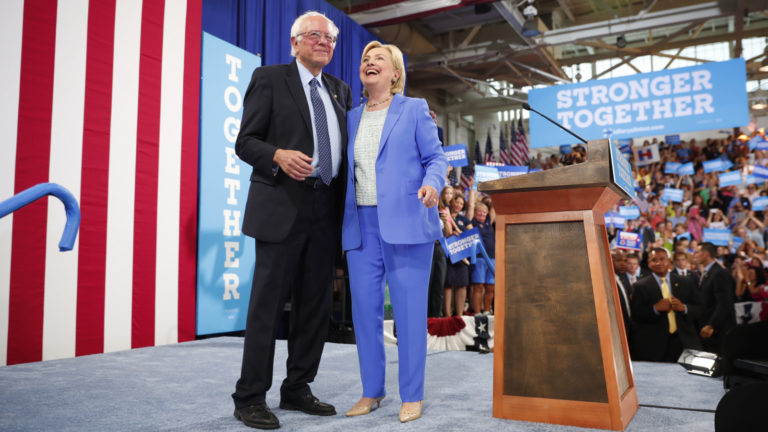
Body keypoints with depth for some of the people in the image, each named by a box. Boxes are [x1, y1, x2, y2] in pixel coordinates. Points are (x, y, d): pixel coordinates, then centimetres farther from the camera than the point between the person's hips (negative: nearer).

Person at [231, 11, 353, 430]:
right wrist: (278, 155, -20)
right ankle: (250, 398, 9)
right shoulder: (268, 78, 3)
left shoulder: (340, 90, 19)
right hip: (282, 206, -5)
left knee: (315, 304, 8)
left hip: (324, 210, 6)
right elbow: (245, 142, -2)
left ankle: (297, 388, 22)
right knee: (267, 301, -3)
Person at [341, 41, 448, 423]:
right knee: (364, 308, 5)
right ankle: (372, 391, 19)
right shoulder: (351, 118, 17)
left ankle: (411, 396, 10)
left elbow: (436, 157, 1)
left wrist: (432, 184, -19)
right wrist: (342, 216, 5)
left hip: (405, 222, -4)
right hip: (361, 224, 4)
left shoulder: (414, 109, 7)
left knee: (409, 308, -2)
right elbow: (347, 170, 17)